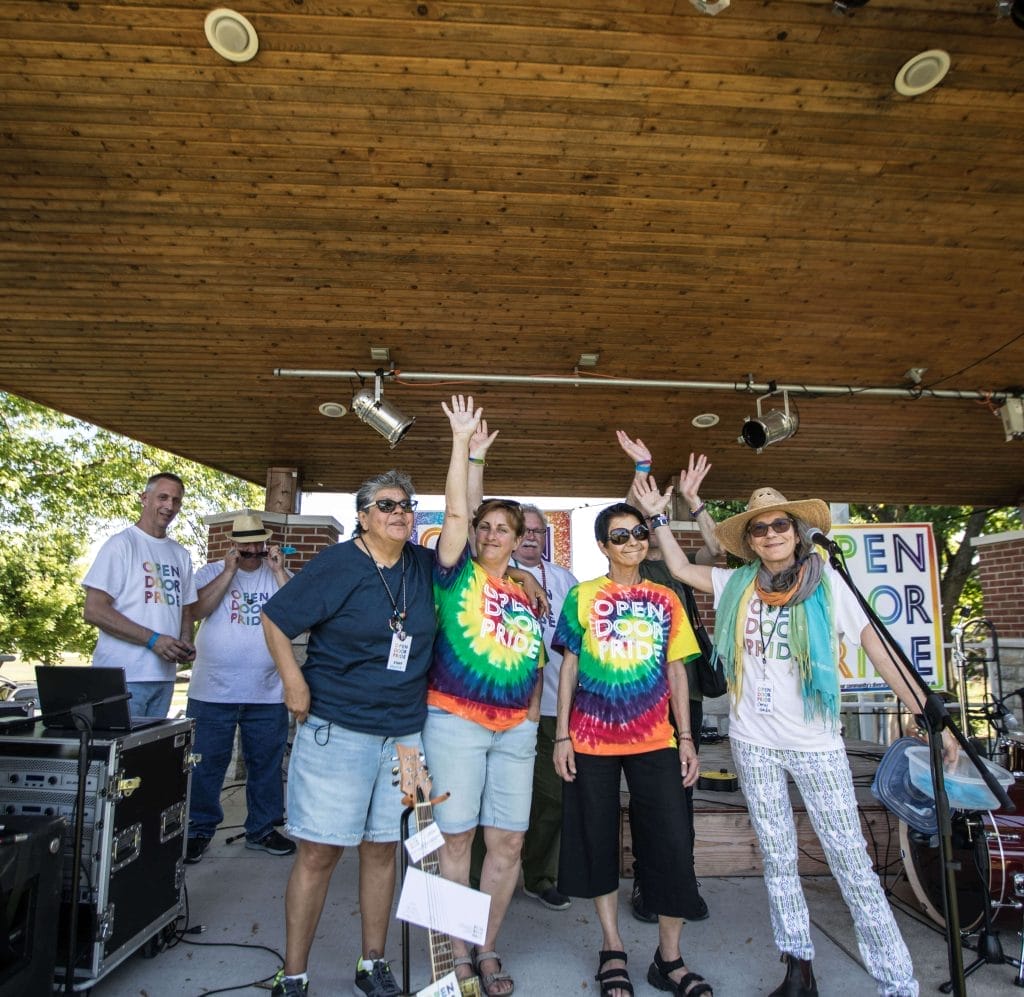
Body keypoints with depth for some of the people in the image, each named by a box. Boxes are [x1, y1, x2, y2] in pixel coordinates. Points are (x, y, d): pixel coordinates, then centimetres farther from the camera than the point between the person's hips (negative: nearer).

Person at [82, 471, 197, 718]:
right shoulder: (122, 544, -5)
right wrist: (153, 639, -17)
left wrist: (185, 641, -1)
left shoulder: (180, 554, 15)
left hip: (164, 676, 6)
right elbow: (93, 611, -12)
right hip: (122, 676, -6)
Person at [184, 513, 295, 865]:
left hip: (267, 694, 2)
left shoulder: (279, 575, 6)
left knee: (266, 764, 12)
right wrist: (229, 571, -15)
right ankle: (198, 830, 27)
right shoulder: (210, 572, 3)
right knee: (206, 765, 9)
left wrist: (278, 571, -12)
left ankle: (262, 828, 28)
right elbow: (198, 609, -13)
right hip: (212, 691, -1)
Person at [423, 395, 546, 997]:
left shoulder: (527, 594, 10)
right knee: (457, 838, 5)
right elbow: (456, 511, -13)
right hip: (455, 722, -4)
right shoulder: (458, 574, 0)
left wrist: (533, 724, 14)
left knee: (508, 842, 7)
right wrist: (463, 442, -13)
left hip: (515, 730, 4)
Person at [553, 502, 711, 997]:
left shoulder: (666, 600, 7)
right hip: (590, 739, -1)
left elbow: (676, 671, 9)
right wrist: (561, 736, -2)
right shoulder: (583, 596, 1)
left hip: (654, 740, 2)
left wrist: (686, 738, 4)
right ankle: (612, 951, 26)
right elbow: (569, 667, 3)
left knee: (673, 841, -1)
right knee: (598, 841, 9)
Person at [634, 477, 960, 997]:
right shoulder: (737, 584, 3)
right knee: (778, 861, 12)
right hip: (754, 743, 3)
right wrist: (658, 515, 9)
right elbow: (681, 568, 12)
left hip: (815, 743, -2)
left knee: (852, 862, 0)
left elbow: (876, 646, -3)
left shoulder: (825, 582, -4)